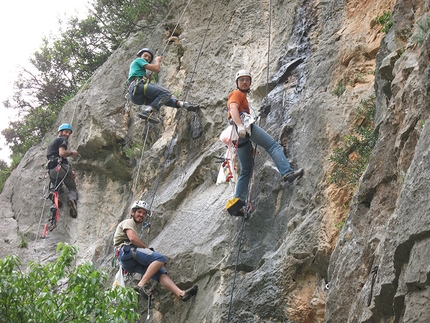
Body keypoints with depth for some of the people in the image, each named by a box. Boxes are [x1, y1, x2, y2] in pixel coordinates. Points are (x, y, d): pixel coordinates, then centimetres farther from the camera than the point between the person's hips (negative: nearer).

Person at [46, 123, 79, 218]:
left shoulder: (50, 144, 34)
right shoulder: (62, 139, 6)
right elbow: (62, 153, -11)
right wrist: (72, 153, 6)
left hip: (51, 170, 6)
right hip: (61, 167, -6)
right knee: (72, 189, 4)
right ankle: (73, 200, -30)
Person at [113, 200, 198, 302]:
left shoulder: (136, 226, 39)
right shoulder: (128, 222, 10)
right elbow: (132, 238, -10)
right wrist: (148, 249, -2)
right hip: (127, 251, -9)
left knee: (161, 273, -11)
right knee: (160, 259, -26)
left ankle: (181, 293, -29)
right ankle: (141, 285, -37)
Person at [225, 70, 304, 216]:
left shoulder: (242, 96, 37)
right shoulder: (237, 94, 9)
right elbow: (233, 108, -11)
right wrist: (240, 125, -27)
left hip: (241, 134, 10)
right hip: (244, 124, -9)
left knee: (246, 170, 6)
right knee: (273, 146, -18)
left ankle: (237, 201, -3)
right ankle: (288, 173, -36)